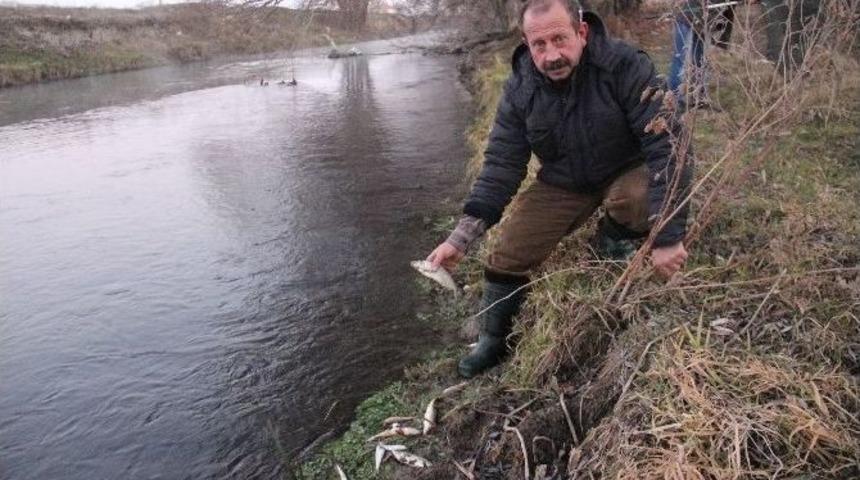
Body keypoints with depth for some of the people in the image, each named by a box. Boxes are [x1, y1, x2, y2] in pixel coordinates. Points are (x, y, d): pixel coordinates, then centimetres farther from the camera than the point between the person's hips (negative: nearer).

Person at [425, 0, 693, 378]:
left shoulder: (626, 67, -28)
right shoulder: (519, 90, -15)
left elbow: (667, 147, -29)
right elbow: (501, 165, -13)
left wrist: (667, 237, -34)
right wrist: (461, 237, -22)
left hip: (629, 172, -3)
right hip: (563, 184, 3)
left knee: (638, 199, -38)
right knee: (509, 255, -6)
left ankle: (612, 247, -1)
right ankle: (492, 342, 19)